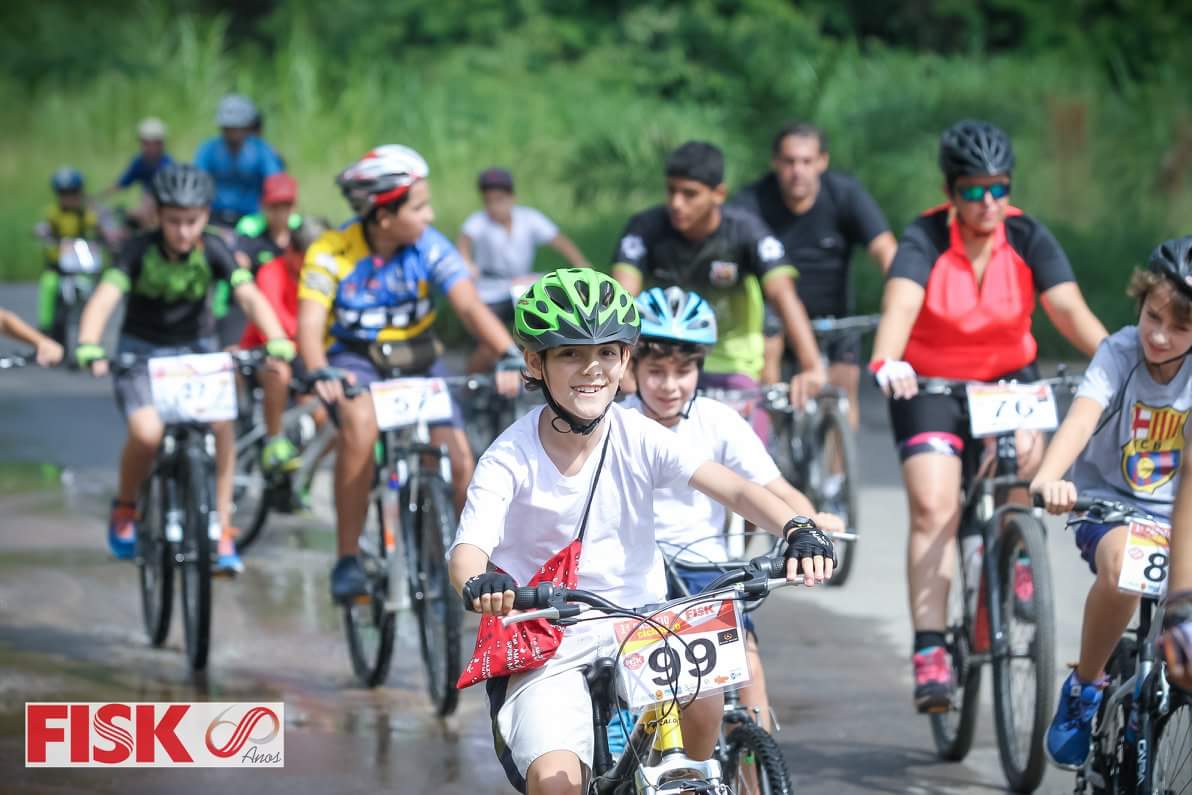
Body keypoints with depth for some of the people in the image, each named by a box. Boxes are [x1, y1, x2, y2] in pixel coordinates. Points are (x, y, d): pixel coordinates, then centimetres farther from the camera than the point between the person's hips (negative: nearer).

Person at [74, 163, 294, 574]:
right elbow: (104, 298, -28)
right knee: (147, 432, -27)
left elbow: (250, 296, -23)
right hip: (141, 351, -2)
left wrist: (278, 342, -41)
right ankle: (125, 508, 3)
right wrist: (88, 348, -47)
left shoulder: (213, 250, -12)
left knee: (220, 422, -24)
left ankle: (221, 528, -12)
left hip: (195, 349, 2)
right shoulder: (140, 250, -17)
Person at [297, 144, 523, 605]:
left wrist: (509, 356, -40)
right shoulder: (332, 253, -17)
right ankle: (347, 560, -25)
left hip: (418, 359, 3)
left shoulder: (430, 248, -13)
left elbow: (470, 307, -23)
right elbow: (310, 323, -25)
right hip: (355, 360, -2)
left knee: (457, 455, -15)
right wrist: (320, 373, -46)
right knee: (360, 422, -34)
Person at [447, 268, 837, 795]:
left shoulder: (638, 437, -5)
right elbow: (469, 547, -24)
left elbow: (733, 489, -14)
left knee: (703, 703, -27)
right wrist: (479, 585, -49)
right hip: (546, 652, -2)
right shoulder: (511, 458, -11)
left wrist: (799, 532, -34)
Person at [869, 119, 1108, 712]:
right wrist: (886, 363, -55)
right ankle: (930, 653, -18)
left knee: (1026, 451, -29)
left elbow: (1070, 310, -22)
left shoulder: (1028, 238, -11)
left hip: (1007, 378, 2)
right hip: (930, 386, -2)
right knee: (933, 507, -18)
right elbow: (901, 305, -35)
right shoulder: (925, 240, -17)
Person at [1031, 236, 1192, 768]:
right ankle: (1085, 686, -11)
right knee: (1123, 568, -35)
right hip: (1109, 500, -2)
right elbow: (1082, 417, -33)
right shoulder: (1121, 353, -17)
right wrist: (1048, 478, -52)